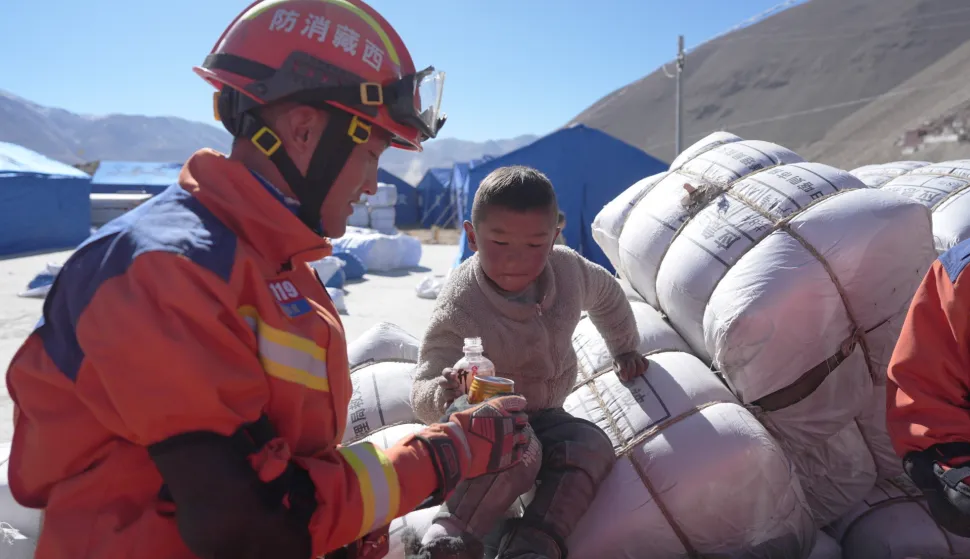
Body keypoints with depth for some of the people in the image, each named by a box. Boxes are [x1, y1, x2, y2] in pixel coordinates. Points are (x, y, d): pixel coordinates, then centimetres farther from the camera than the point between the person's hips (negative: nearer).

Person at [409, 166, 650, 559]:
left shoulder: (570, 269, -12)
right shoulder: (458, 309, -29)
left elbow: (608, 296, 12)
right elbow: (422, 391, -29)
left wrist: (625, 350, 22)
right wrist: (443, 393, -53)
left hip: (543, 414, 5)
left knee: (594, 448, -23)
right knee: (519, 451, -36)